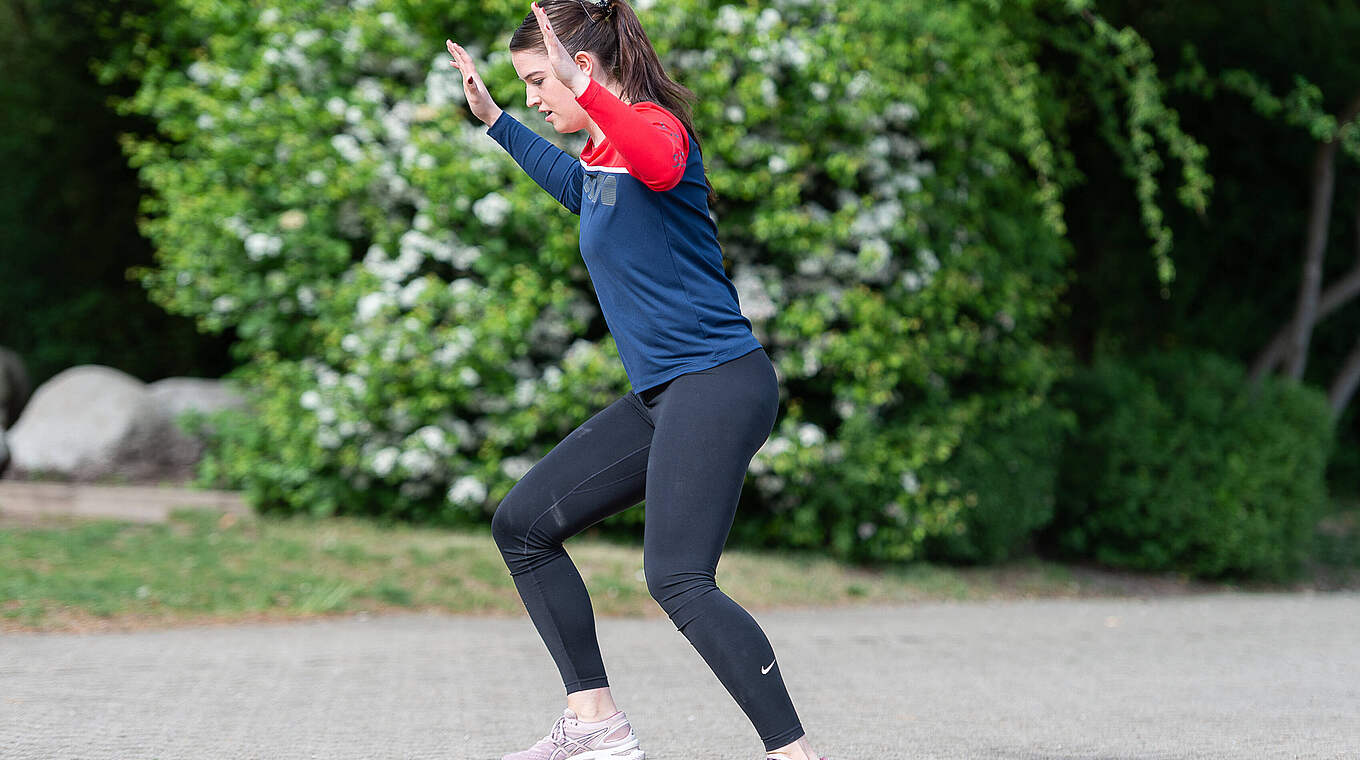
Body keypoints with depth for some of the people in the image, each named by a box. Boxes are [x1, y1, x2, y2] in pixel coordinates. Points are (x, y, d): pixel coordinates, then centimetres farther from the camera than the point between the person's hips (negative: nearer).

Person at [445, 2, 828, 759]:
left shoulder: (654, 125, -13)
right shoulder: (603, 149, 15)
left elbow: (661, 164, -41)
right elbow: (579, 187, 42)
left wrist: (584, 89, -50)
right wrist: (495, 120, 42)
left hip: (717, 383, -10)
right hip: (662, 396, 11)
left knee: (678, 581, -24)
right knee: (523, 524, 12)